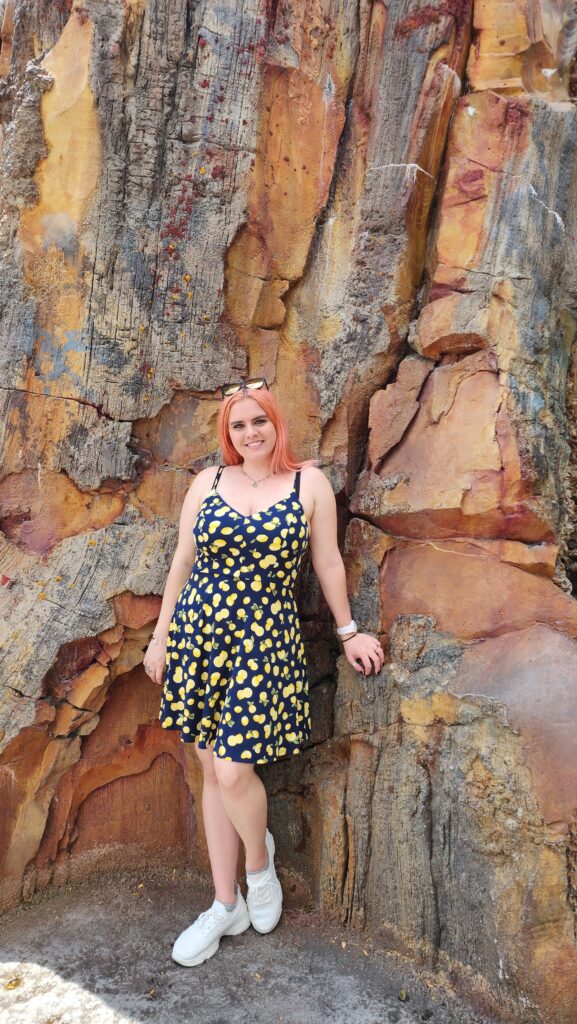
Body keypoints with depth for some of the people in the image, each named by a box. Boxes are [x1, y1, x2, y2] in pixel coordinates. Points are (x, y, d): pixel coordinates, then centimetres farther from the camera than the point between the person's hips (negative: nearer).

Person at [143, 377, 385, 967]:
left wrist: (348, 632, 11)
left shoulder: (310, 483, -1)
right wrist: (160, 637, 11)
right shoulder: (207, 482, 5)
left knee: (235, 771, -8)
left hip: (265, 641, -3)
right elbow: (182, 563, 9)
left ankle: (259, 864, 26)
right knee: (212, 769, 10)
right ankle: (226, 906, 27)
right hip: (198, 633, 3)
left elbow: (328, 563, 5)